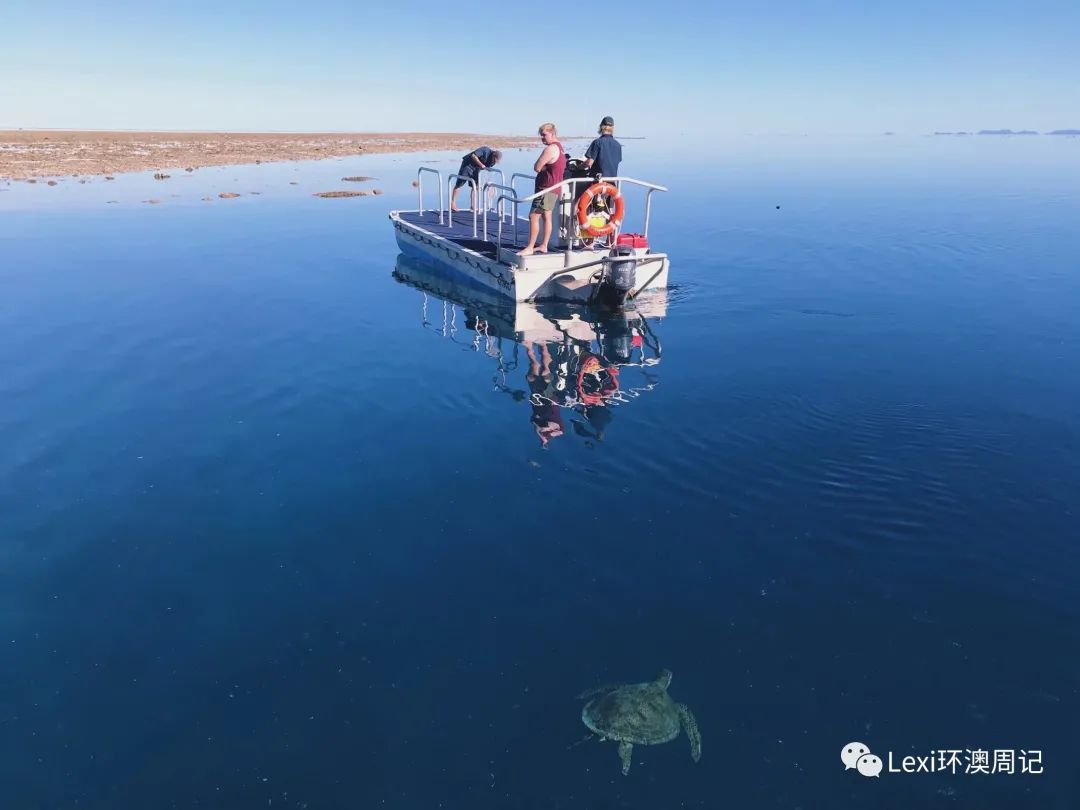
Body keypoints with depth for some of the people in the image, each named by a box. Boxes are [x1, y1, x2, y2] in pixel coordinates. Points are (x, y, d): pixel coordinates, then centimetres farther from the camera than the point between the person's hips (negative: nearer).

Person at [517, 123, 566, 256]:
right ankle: (543, 246, 17)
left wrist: (542, 168, 1)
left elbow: (537, 168, -17)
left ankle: (529, 248, -8)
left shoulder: (550, 149, -18)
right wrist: (545, 167, 0)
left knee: (533, 216, -9)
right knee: (546, 216, 13)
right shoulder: (559, 147, 14)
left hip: (546, 188, -10)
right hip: (554, 187, 10)